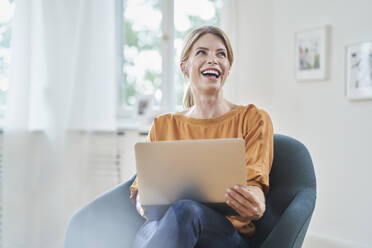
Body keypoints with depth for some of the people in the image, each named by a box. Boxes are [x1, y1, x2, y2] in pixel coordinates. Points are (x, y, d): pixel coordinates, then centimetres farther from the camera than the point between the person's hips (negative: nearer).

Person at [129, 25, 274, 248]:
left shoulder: (253, 119, 11)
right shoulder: (163, 125, 19)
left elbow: (254, 181, -1)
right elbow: (142, 185, 14)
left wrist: (256, 206, -27)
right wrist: (144, 202, -13)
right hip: (160, 229, 1)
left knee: (185, 210, -38)